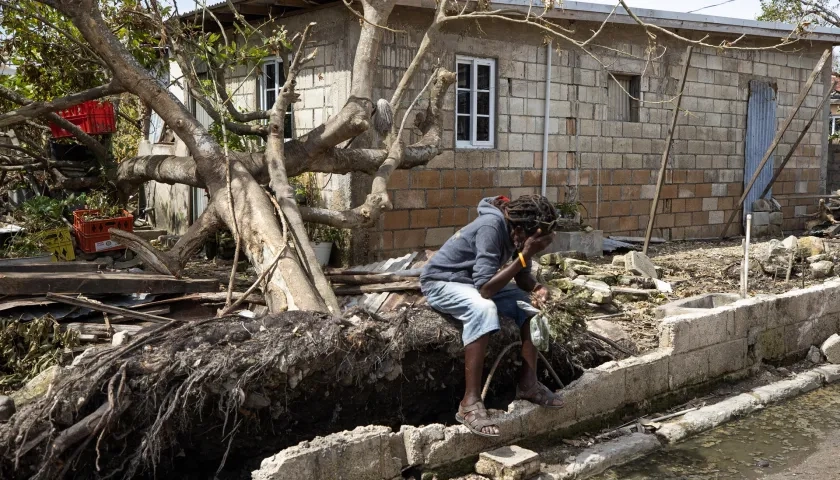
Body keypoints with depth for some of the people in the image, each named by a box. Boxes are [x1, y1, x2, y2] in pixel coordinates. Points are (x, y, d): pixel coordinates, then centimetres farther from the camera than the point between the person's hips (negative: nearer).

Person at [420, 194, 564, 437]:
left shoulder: (516, 229, -6)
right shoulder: (492, 225, -30)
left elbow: (522, 276, 4)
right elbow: (486, 288, -34)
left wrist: (536, 288, -18)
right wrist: (525, 255, -34)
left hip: (477, 282, 8)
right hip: (441, 282, -8)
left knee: (530, 304, -5)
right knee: (483, 309, -36)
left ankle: (527, 383, 2)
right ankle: (470, 402, -32)